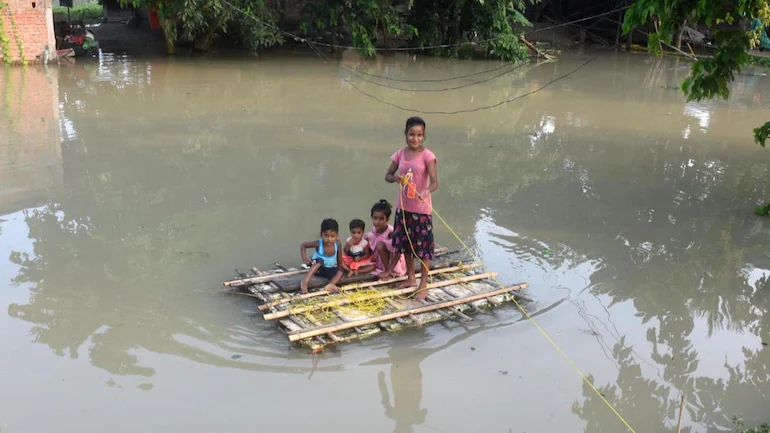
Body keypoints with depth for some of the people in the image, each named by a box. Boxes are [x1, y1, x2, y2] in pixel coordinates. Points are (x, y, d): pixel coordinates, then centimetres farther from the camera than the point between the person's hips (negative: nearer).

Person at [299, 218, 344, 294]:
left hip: (330, 269, 4)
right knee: (320, 261, -35)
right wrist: (304, 259, -20)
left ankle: (330, 285, -43)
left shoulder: (338, 243, -18)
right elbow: (303, 245, -12)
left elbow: (339, 260, -3)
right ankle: (305, 280, -45)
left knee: (340, 272, -21)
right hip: (317, 268, -4)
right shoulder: (318, 243, -25)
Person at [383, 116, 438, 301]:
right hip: (403, 206, 5)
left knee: (423, 245, 2)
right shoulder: (400, 154, 1)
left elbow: (435, 182, -22)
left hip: (421, 208, -5)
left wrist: (427, 192, -44)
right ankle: (410, 278, 35)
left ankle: (423, 285, 13)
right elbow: (387, 176, 7)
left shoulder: (427, 156, -14)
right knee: (405, 243, 17)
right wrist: (396, 178, -17)